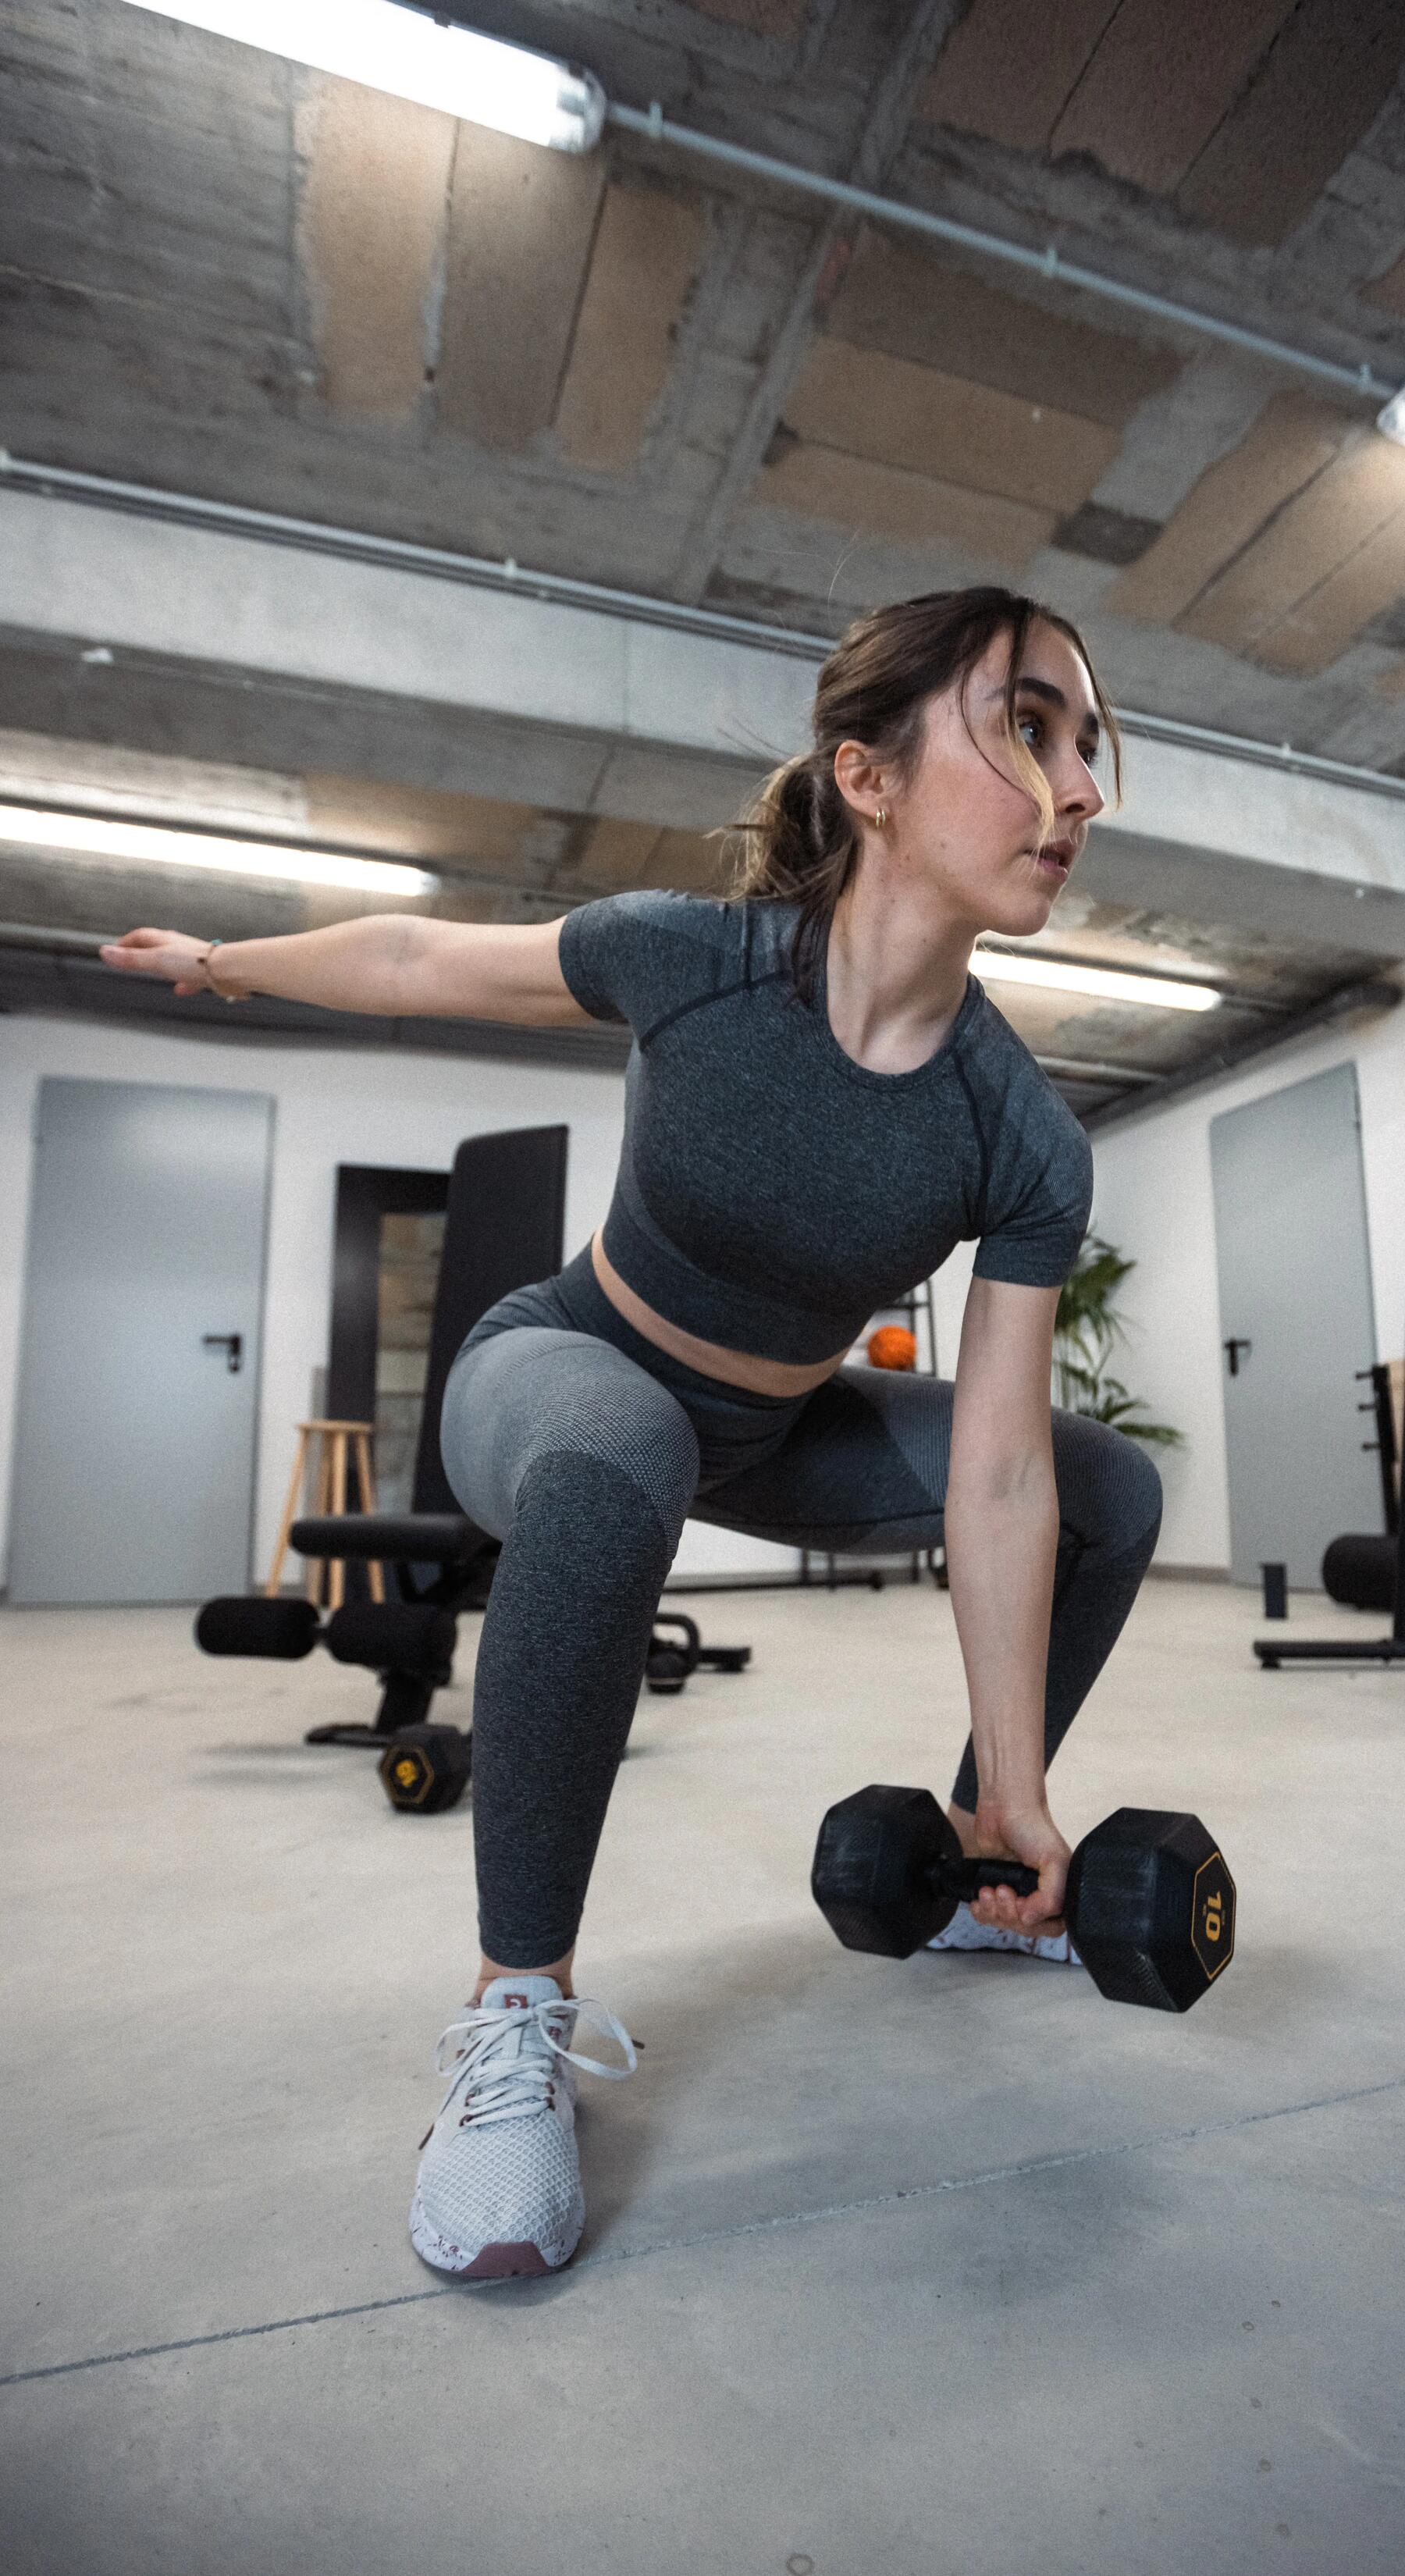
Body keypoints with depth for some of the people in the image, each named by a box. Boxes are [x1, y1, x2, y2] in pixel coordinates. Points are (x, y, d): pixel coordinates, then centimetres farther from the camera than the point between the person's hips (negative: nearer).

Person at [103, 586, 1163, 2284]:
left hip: (770, 1437, 4)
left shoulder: (1027, 1149, -21)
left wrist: (1016, 1797, -13)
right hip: (561, 1376, -3)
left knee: (1112, 1491, -2)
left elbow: (996, 1481, -18)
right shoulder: (691, 960, -27)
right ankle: (517, 2005, -19)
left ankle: (966, 1877, 14)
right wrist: (223, 962, 9)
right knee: (616, 1459, -41)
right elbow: (424, 963, -9)